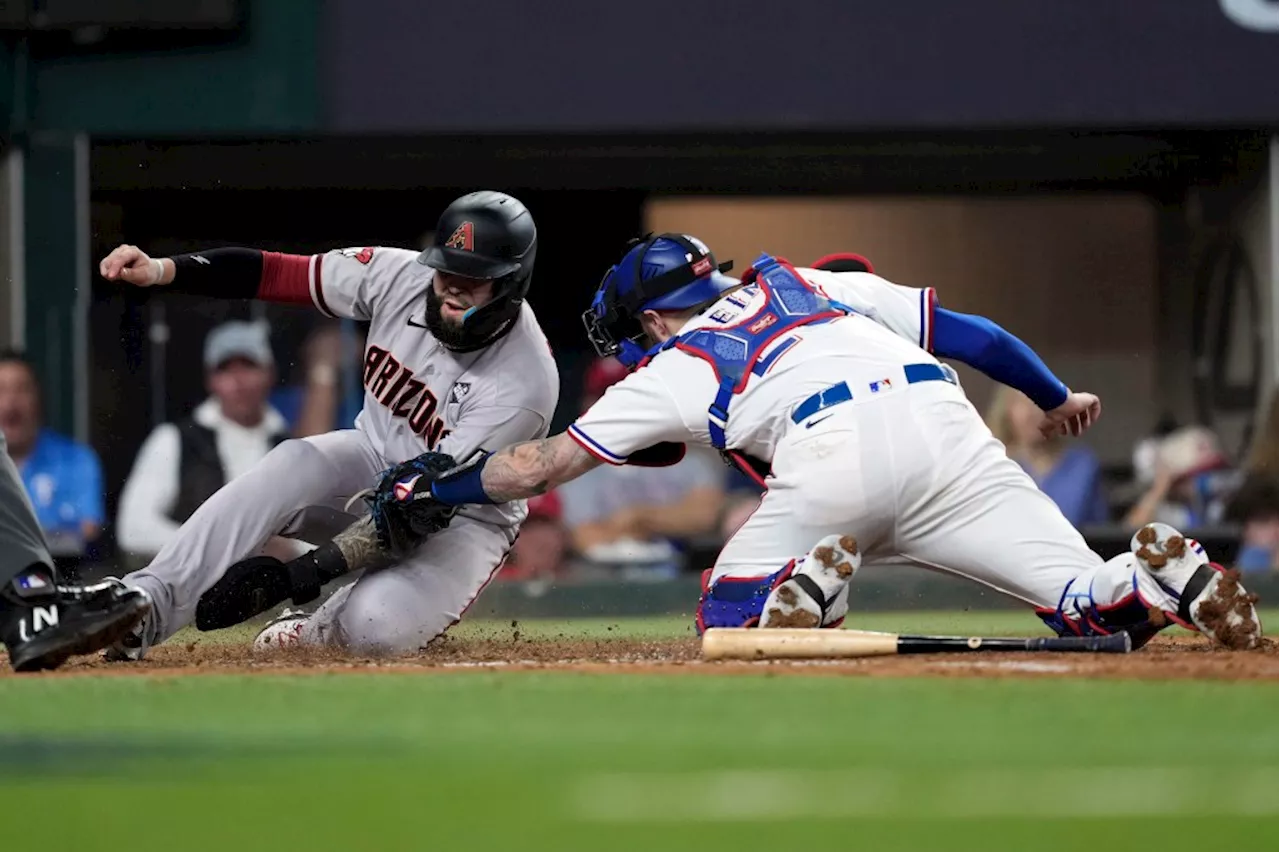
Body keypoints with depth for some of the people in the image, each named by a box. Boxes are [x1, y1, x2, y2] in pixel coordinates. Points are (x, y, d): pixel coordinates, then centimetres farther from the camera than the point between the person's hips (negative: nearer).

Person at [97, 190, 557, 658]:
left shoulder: (527, 382, -29)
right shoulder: (401, 277, -16)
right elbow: (272, 273, -16)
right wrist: (161, 270, -31)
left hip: (462, 518, -4)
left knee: (376, 627, -32)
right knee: (291, 466, -30)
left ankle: (322, 629, 5)